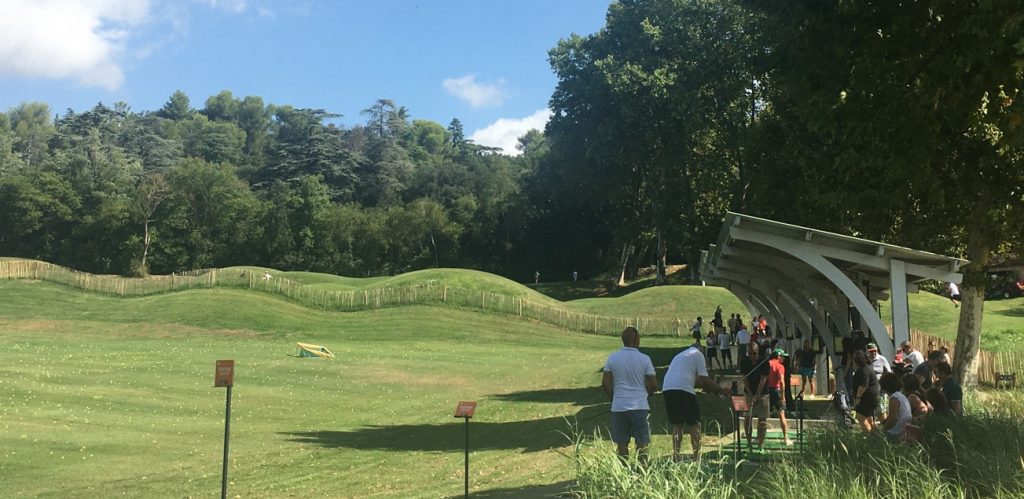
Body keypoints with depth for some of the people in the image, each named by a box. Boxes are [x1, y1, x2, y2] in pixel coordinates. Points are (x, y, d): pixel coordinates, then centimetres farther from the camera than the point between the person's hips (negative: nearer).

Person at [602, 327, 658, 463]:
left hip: (619, 406, 2)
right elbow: (653, 385, -3)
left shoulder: (612, 358, 0)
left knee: (622, 444, 10)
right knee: (642, 444, 5)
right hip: (640, 406, -2)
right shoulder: (644, 359, -5)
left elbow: (605, 383, -1)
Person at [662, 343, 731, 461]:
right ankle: (696, 456, 2)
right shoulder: (697, 354, 9)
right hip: (684, 390, -7)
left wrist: (709, 388, 35)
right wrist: (720, 390, 11)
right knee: (694, 424, 4)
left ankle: (676, 455, 11)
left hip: (667, 389, 7)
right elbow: (704, 379, 2)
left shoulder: (680, 355, 31)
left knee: (677, 424, 14)